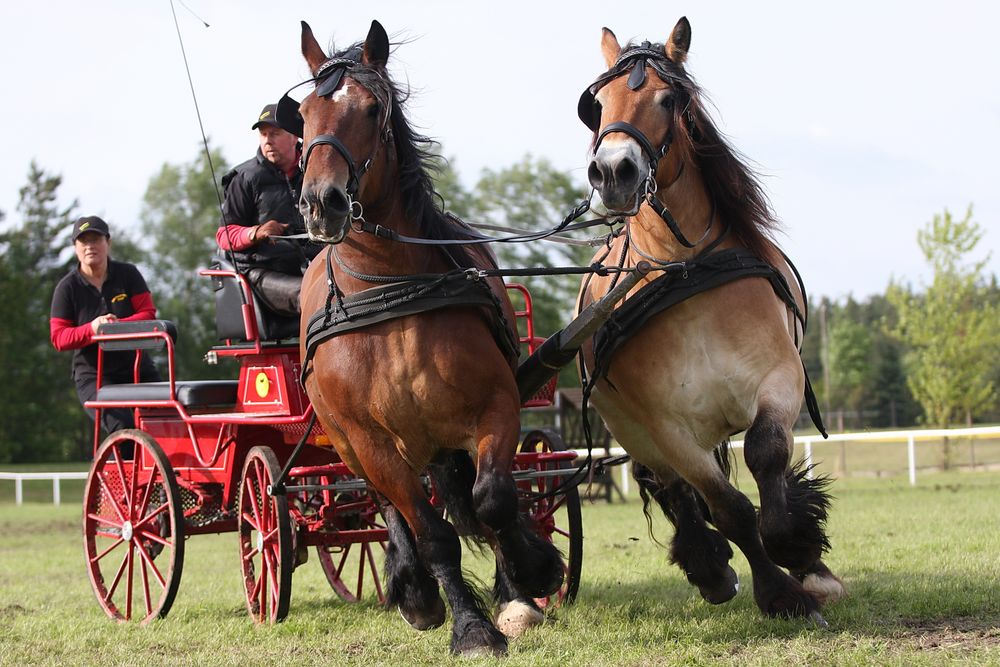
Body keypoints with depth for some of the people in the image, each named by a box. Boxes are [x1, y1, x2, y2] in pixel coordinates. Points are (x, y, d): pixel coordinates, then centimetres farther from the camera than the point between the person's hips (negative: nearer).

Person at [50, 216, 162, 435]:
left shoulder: (127, 274, 2)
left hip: (137, 369, 2)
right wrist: (91, 329, -24)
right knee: (123, 428, -26)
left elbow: (148, 314, -5)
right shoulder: (67, 287, 0)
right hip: (93, 377, -2)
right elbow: (58, 338, -4)